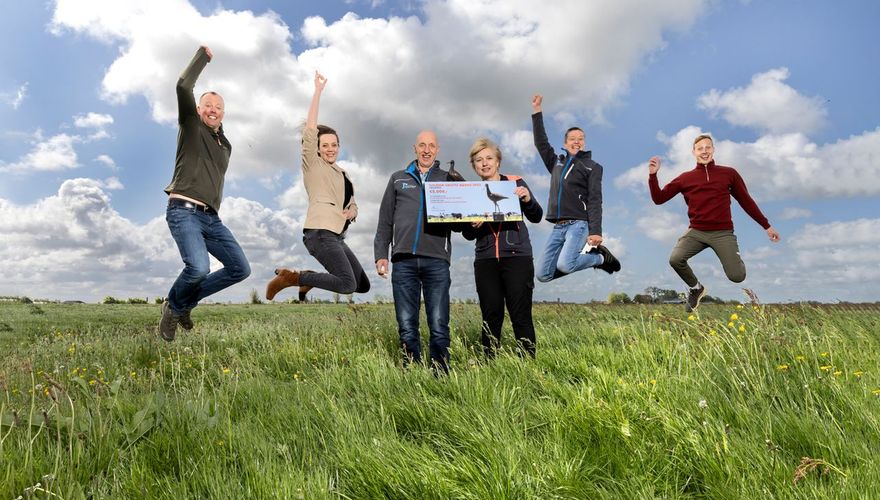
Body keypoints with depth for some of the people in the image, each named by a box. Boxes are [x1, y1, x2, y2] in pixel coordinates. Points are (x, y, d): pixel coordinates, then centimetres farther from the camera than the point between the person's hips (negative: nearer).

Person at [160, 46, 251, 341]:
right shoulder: (191, 127, 5)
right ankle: (174, 307, 5)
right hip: (184, 211, -7)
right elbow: (183, 88, -9)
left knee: (240, 269, 1)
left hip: (211, 217, 7)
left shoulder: (225, 146, 23)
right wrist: (203, 56, 3)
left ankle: (186, 301, 17)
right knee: (199, 269, -27)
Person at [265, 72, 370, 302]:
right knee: (348, 285, -21)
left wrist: (351, 212, 1)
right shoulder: (312, 164, 5)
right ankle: (291, 277, -7)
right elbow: (310, 130, -7)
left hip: (336, 236, 8)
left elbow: (353, 205, 25)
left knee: (363, 285, 6)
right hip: (320, 232, -8)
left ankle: (309, 278, 14)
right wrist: (318, 91, -8)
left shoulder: (343, 174, 25)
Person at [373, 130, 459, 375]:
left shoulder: (450, 179, 15)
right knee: (407, 326, 2)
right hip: (403, 261, 1)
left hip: (436, 261, -1)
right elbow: (385, 221, 16)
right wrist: (381, 254, 6)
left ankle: (440, 374, 5)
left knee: (439, 326, -4)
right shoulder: (398, 179, 19)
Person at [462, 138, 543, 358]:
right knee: (491, 316, 3)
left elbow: (536, 217, 0)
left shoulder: (515, 183, 4)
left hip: (517, 257, -2)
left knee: (521, 315, -4)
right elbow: (468, 235, 11)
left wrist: (527, 200, -20)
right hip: (485, 261, 2)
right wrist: (473, 226, -12)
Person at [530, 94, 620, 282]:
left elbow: (595, 201, -5)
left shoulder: (592, 167, 4)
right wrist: (536, 111, 14)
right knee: (542, 274, -3)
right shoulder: (557, 163, 19)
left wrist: (596, 231, -17)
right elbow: (541, 142, 19)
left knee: (564, 265, -29)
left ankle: (601, 257, 1)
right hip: (558, 227, 6)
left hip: (579, 224, -5)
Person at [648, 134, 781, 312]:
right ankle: (696, 288, 7)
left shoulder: (729, 173, 7)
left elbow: (746, 201, 14)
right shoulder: (685, 178, 7)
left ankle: (734, 260, 25)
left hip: (723, 233, -1)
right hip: (696, 231, 1)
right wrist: (653, 175, -8)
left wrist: (767, 226, 15)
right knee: (675, 259, -25)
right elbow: (659, 199, 4)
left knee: (737, 277, -16)